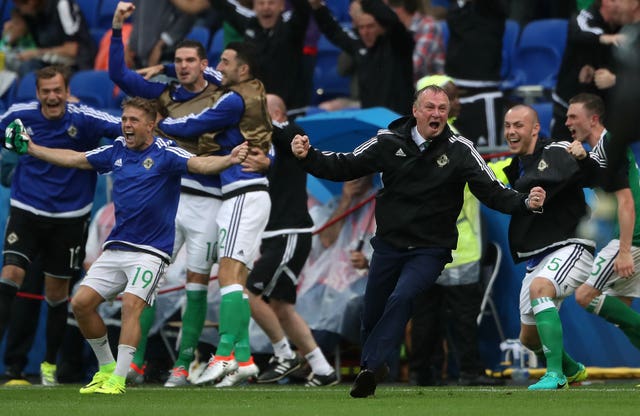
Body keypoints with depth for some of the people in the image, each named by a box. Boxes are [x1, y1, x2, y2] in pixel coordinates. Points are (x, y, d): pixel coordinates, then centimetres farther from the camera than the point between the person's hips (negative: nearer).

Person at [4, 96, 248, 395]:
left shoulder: (164, 153, -9)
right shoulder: (117, 151, 9)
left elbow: (200, 164, -25)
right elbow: (74, 159, 21)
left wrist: (228, 159, -45)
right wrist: (29, 148, 24)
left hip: (150, 251, -6)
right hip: (116, 247, 7)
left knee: (131, 305, -23)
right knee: (81, 303, -1)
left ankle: (117, 380, -21)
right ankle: (106, 367, 16)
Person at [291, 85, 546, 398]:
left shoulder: (459, 151, -9)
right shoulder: (389, 142, -4)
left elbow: (492, 192, -11)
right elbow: (344, 167, 2)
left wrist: (525, 203, -29)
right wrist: (308, 157, -13)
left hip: (430, 250, -3)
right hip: (388, 244, 3)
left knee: (401, 299, -27)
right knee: (371, 317, 7)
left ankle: (370, 368, -27)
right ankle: (367, 369, 31)